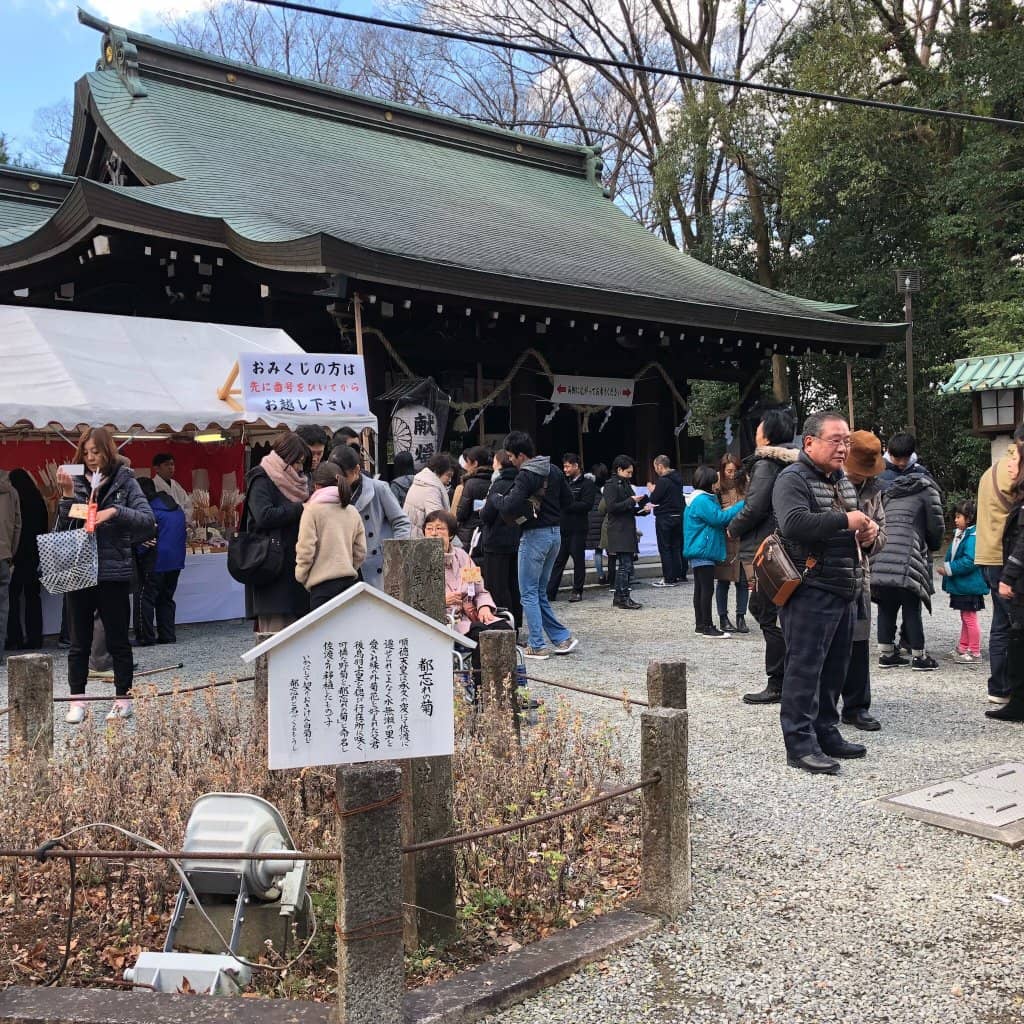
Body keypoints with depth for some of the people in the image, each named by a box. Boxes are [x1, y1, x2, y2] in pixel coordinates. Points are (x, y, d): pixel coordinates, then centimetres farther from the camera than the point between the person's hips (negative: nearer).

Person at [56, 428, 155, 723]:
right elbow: (63, 527, 3)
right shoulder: (77, 483, 6)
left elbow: (148, 520, -9)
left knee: (118, 641, 7)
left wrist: (115, 511, -21)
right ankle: (77, 701, 18)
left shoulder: (125, 482, -1)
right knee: (79, 642, 9)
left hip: (114, 573, -3)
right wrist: (67, 496, -9)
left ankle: (123, 700, 18)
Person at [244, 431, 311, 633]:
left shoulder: (292, 480, 22)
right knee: (276, 626, -10)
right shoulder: (262, 480, -5)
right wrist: (300, 508, -13)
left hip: (292, 562, 9)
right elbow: (264, 516, -19)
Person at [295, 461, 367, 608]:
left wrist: (301, 576, 5)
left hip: (323, 582, -6)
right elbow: (360, 552, 10)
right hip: (349, 581, 6)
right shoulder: (353, 512, 10)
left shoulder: (312, 509, -6)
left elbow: (305, 549, -9)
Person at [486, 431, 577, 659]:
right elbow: (567, 499, 16)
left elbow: (510, 506, -25)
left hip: (535, 535, -8)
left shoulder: (526, 476, -17)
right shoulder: (554, 470, 9)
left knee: (529, 593, 1)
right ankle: (562, 638, 14)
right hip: (555, 533, 8)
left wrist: (496, 498, -6)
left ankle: (536, 647, 3)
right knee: (540, 593, 17)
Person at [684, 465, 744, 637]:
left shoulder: (696, 499, 17)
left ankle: (700, 623, 21)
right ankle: (707, 626, -6)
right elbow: (719, 518, -20)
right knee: (707, 589, -8)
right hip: (703, 551, -11)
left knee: (700, 588, 14)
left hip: (697, 552, 11)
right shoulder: (702, 500, -17)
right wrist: (740, 505, -15)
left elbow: (715, 517, 20)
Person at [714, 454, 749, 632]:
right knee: (723, 580, 7)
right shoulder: (717, 489, -4)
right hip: (724, 542, -3)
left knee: (743, 581, 6)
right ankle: (723, 619, 17)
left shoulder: (745, 487, 5)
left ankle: (741, 618, 18)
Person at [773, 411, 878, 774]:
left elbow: (856, 526, 32)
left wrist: (868, 531, 8)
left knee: (834, 668, 15)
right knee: (804, 667, -5)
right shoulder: (793, 479, -10)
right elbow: (794, 524, -29)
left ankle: (826, 733, 26)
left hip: (845, 591, 9)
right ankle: (800, 744, 0)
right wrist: (845, 521, -22)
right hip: (811, 591, -9)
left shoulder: (843, 481, 17)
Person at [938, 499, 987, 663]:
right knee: (965, 617, 19)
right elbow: (953, 556, 19)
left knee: (970, 618, 0)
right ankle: (963, 647, 31)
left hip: (969, 586, -10)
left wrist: (948, 569, -23)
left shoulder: (973, 536, -21)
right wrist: (946, 567, 4)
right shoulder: (960, 534, 9)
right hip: (960, 586, 10)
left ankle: (974, 652, 10)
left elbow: (969, 562, -27)